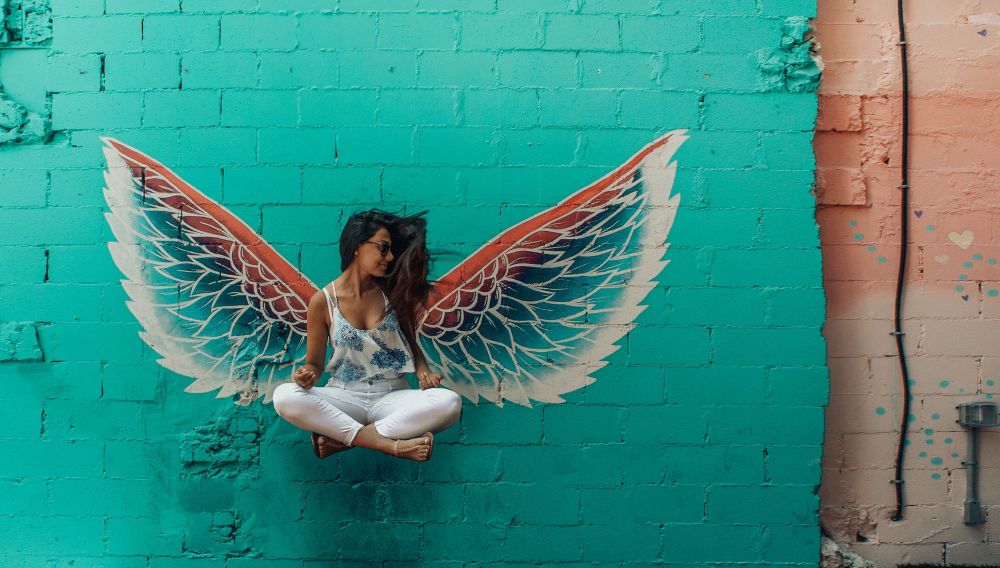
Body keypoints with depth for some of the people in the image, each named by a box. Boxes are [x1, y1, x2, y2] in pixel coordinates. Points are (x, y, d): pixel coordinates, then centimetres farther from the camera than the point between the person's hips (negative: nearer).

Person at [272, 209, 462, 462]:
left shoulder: (393, 292, 3)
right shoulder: (323, 301, -2)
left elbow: (412, 343, 14)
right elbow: (315, 363, 6)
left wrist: (423, 370, -7)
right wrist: (307, 375, -19)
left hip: (392, 396, 1)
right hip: (345, 397, -1)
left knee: (449, 402, -30)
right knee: (285, 396, -30)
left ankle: (340, 439, -24)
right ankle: (392, 445, -30)